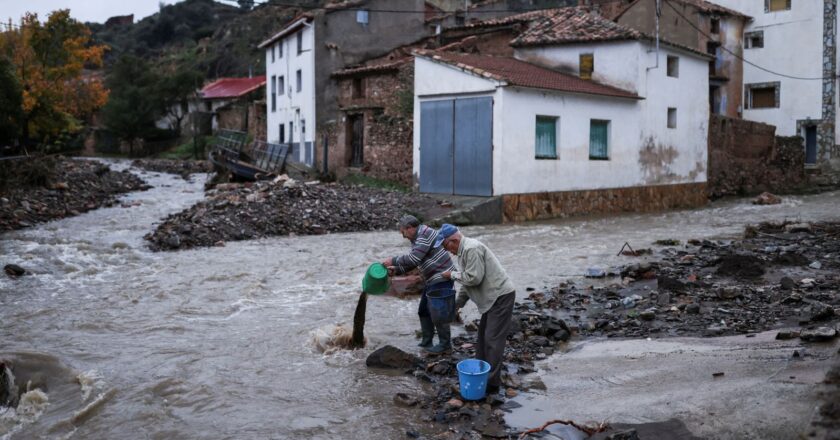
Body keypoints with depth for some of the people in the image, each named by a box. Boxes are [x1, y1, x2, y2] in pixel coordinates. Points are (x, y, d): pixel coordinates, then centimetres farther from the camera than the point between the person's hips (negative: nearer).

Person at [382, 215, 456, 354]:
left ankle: (445, 344, 7)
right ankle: (426, 342, 22)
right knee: (424, 311, 14)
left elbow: (413, 258, -24)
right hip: (432, 280, 11)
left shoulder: (425, 234, -17)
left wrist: (393, 261, -14)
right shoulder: (418, 238, 15)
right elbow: (413, 262, 19)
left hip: (442, 278, -11)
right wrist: (397, 270, 7)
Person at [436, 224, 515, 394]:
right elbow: (468, 280, 21)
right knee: (483, 336, 17)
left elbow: (474, 278, -24)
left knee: (493, 339, -9)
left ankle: (492, 382, -4)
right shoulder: (463, 250, 13)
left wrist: (453, 275, -9)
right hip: (493, 297, 11)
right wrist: (457, 304, 20)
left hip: (501, 296, -11)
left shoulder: (472, 249, -20)